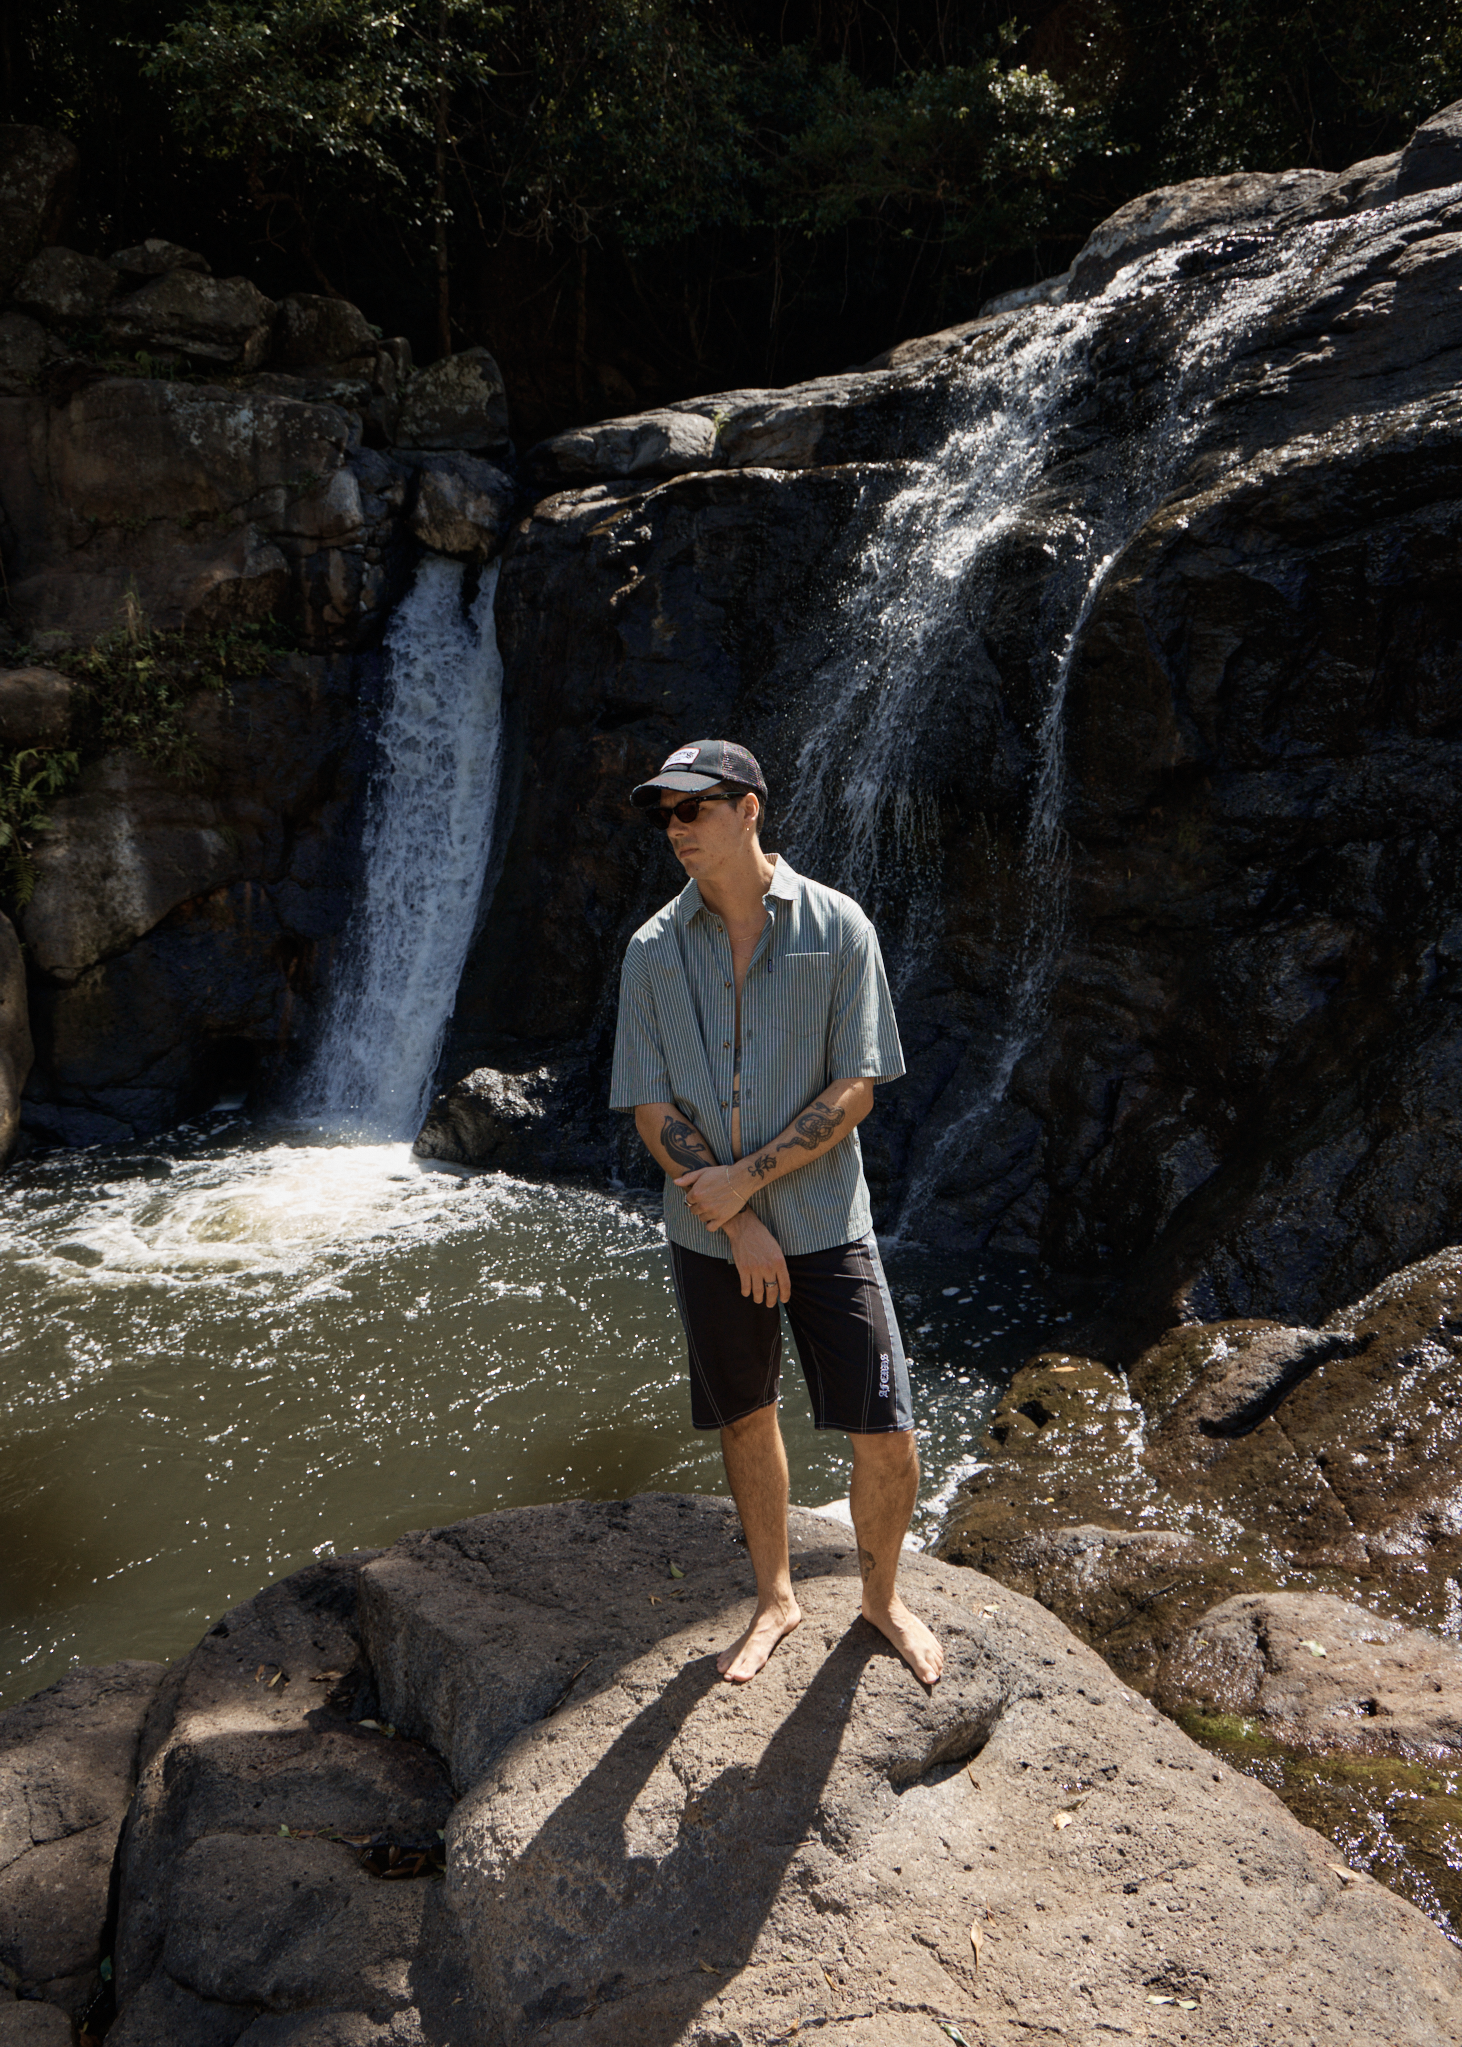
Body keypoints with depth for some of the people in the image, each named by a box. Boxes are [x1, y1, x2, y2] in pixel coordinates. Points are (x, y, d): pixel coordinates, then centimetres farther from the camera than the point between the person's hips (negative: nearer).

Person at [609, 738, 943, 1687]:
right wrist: (738, 1224, -11)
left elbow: (856, 1089, -9)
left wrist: (748, 1175, -16)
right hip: (711, 1231, 2)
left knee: (888, 1439, -1)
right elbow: (652, 1108, -3)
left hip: (825, 1223, -2)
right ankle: (776, 1599, 39)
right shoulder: (654, 949, -1)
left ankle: (882, 1596, 28)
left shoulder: (836, 927, -7)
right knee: (747, 1422, 16)